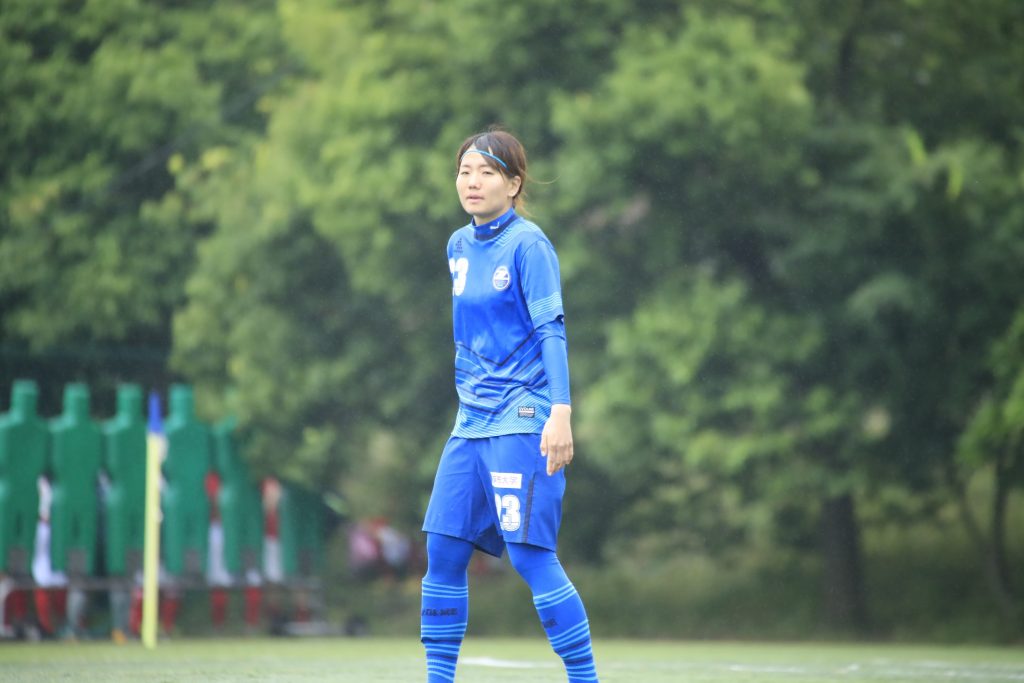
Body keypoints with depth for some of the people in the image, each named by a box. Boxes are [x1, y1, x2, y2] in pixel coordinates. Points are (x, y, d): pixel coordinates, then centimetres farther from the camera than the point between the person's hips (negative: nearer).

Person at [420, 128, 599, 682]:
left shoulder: (527, 245, -8)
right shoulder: (459, 247, 13)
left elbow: (552, 331, -13)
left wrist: (560, 413, -21)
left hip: (522, 421, -7)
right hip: (471, 423, 7)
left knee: (530, 555, -12)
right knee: (442, 551, 3)